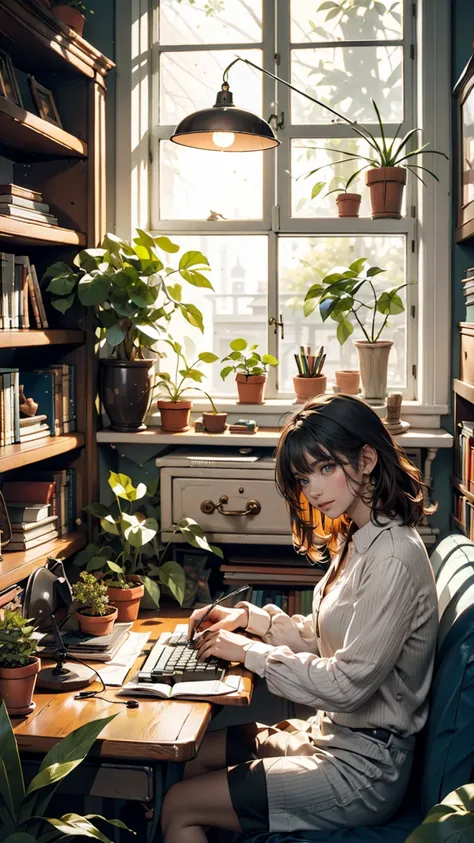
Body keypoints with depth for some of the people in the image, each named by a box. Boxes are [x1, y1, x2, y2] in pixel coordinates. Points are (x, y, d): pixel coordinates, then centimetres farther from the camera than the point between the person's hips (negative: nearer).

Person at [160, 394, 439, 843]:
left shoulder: (393, 558, -24)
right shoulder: (356, 540, 7)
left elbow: (348, 684, -26)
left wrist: (250, 651, -16)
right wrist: (248, 617, 3)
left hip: (364, 766, -9)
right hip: (332, 734, 9)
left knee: (179, 807, -6)